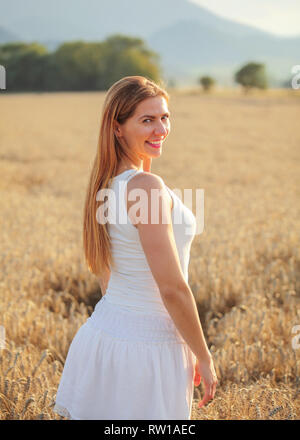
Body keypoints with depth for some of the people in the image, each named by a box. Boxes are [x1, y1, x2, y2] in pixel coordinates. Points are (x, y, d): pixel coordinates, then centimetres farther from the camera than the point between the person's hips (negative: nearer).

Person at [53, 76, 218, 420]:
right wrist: (204, 359, -10)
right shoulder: (147, 187, -21)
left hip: (102, 330, 8)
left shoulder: (104, 186, 6)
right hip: (148, 346, -8)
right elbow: (173, 289, -20)